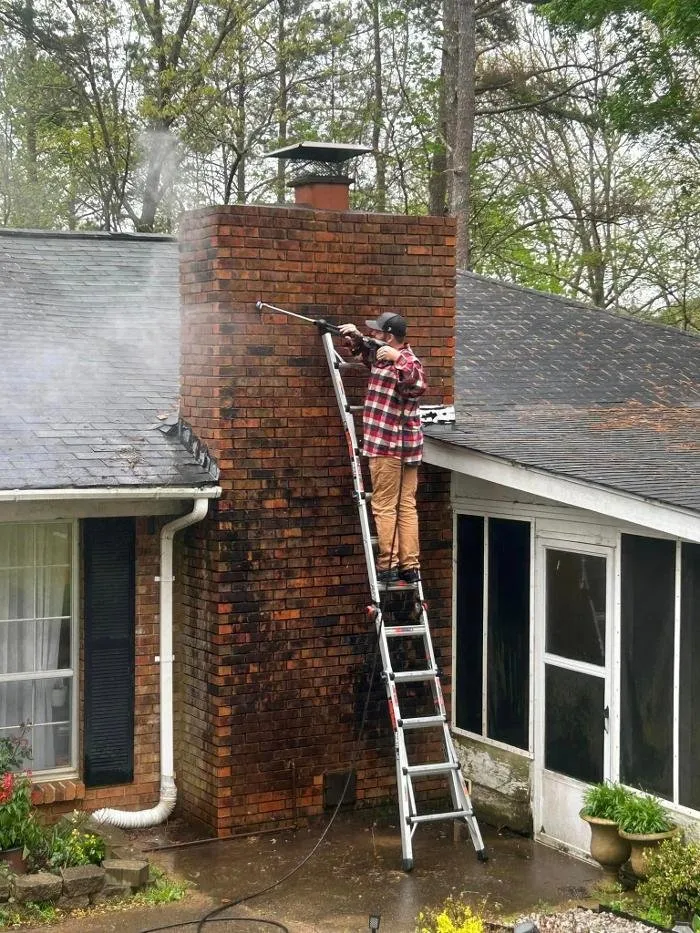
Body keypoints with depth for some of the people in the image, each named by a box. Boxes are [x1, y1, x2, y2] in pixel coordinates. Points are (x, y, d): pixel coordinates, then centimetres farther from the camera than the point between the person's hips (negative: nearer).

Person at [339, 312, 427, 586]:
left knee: (384, 507, -4)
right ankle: (410, 567, 11)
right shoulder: (383, 356, 15)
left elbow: (418, 385, -33)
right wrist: (356, 336, 20)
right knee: (406, 506, 8)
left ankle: (388, 566, -2)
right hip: (406, 444, 10)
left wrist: (398, 359, -36)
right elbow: (367, 352, 36)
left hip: (388, 445, -10)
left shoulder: (407, 361, -13)